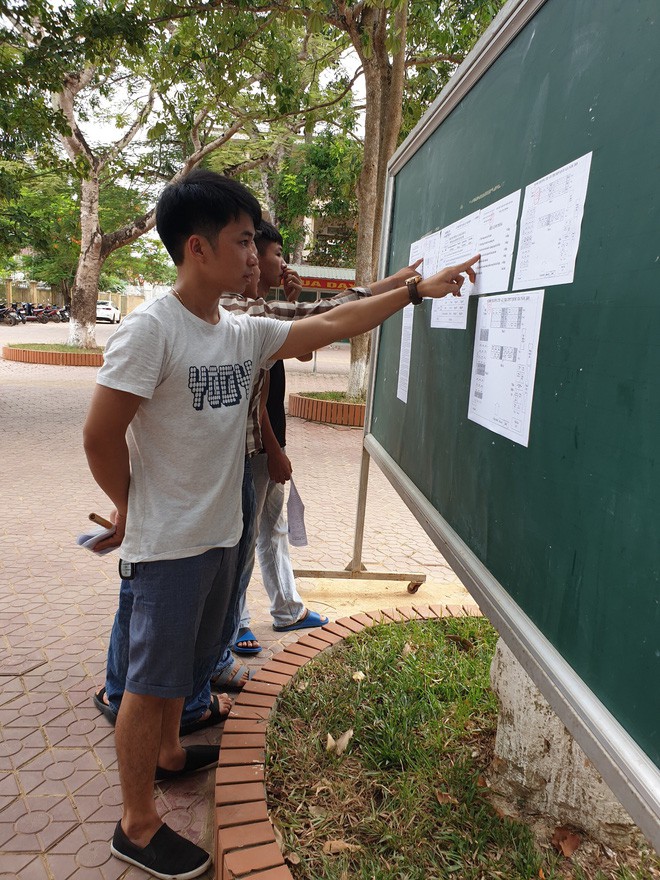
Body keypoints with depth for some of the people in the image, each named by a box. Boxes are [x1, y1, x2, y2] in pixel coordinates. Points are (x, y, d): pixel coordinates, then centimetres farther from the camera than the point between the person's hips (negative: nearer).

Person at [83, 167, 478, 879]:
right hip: (167, 544, -7)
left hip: (219, 533, 8)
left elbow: (332, 324, 8)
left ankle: (168, 752, 49)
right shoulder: (152, 328, -19)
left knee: (184, 659, 25)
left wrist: (416, 289, 9)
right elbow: (100, 433, -18)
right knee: (151, 678, 6)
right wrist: (131, 506, -4)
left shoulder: (244, 333, 4)